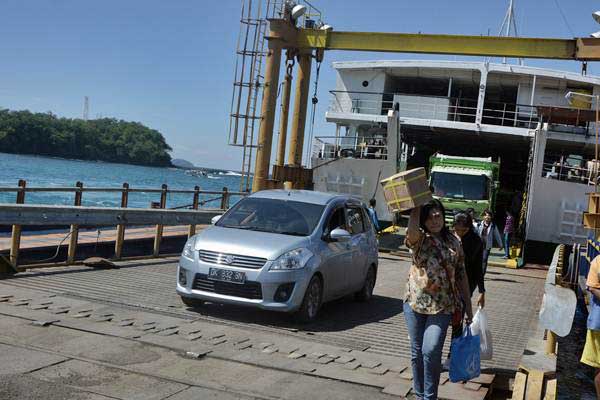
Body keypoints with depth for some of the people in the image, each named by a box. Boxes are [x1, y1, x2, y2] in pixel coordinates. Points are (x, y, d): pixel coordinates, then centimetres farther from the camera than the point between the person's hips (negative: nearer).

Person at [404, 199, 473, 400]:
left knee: (431, 351, -13)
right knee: (417, 351, 11)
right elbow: (411, 231, -31)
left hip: (442, 306, 0)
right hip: (415, 302, 0)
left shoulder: (454, 242, 5)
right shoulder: (419, 240, -3)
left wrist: (468, 306, 9)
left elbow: (461, 275, 9)